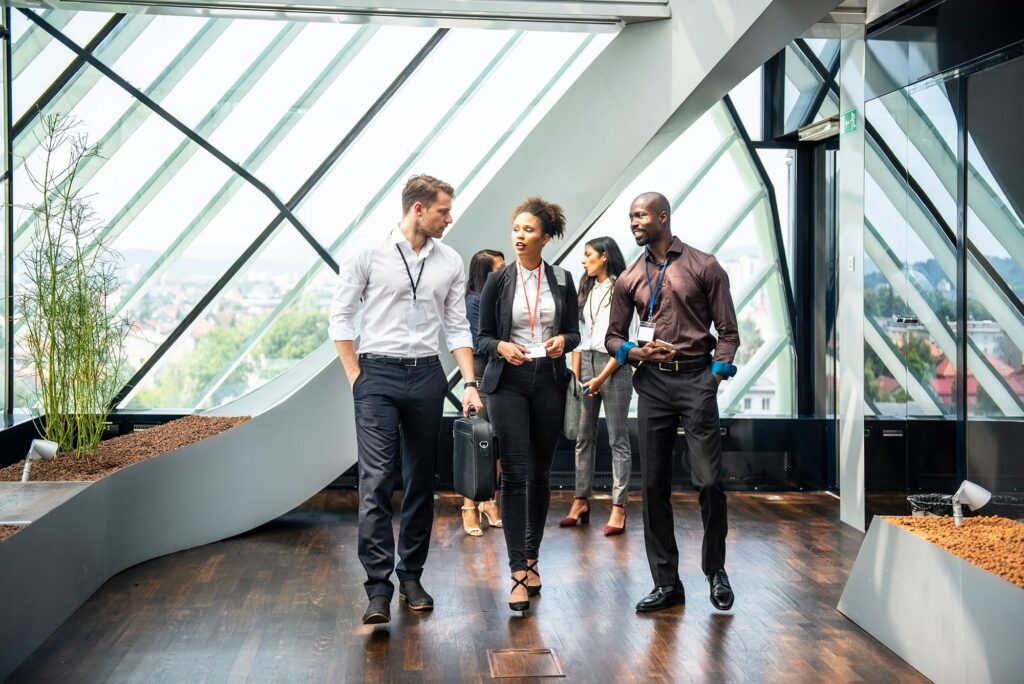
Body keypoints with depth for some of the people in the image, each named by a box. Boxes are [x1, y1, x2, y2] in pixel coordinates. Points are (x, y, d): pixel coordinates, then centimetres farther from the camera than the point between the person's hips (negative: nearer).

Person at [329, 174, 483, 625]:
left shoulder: (450, 262, 7)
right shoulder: (368, 255, -3)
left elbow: (457, 327, 10)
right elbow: (341, 318, 1)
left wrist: (471, 383, 1)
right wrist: (356, 379, -4)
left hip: (426, 375, 4)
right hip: (378, 373, -4)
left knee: (421, 481, 10)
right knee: (376, 480, -11)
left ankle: (410, 575, 23)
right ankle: (378, 587, -8)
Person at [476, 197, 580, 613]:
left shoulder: (562, 280, 6)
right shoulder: (498, 281, 1)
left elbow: (574, 332, 10)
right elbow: (482, 337, 3)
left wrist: (562, 340, -12)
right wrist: (502, 347, -18)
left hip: (549, 380, 2)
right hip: (508, 382, -2)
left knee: (540, 473, 9)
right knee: (514, 473, -8)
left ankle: (532, 557, 24)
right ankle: (518, 573, -7)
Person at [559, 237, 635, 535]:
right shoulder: (586, 291, 16)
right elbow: (578, 334, 14)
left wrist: (602, 377, -13)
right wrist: (575, 374, 4)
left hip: (614, 366, -7)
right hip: (586, 363, 7)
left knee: (618, 439, -2)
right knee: (584, 437, 7)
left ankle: (619, 508, -1)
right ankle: (581, 502, 13)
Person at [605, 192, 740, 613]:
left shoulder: (704, 267, 3)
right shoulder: (629, 279, 12)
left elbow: (727, 330, 3)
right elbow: (613, 337, 16)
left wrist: (717, 374, -9)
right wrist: (638, 352, -4)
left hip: (696, 377, -3)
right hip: (652, 382, 3)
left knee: (709, 481, -8)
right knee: (654, 485, 4)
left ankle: (715, 570, 15)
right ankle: (666, 582, 14)